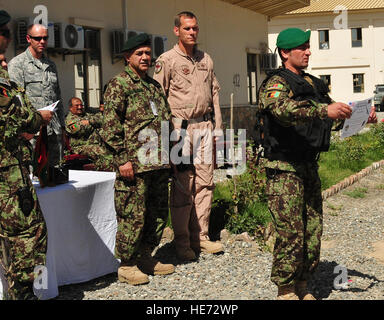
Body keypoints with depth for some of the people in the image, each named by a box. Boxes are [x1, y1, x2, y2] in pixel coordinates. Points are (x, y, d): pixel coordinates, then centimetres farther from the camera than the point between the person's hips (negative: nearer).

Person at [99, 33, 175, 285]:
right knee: (133, 217, -3)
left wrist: (168, 155, 20)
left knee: (158, 214, 13)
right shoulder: (119, 85, -5)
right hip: (135, 165, -8)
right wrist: (122, 159, -16)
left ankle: (146, 257, 27)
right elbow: (110, 125, -12)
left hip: (159, 163, 8)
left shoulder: (154, 85, 19)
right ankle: (127, 266, 9)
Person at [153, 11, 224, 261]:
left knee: (205, 183, 7)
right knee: (182, 186, -5)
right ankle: (182, 242, 4)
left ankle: (201, 237, 16)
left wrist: (218, 128, 16)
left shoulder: (206, 60, 16)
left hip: (204, 127, 6)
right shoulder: (167, 60, -2)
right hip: (181, 128, -6)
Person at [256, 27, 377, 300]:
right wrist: (323, 110, -40)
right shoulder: (276, 83, -8)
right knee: (291, 234, -7)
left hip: (309, 167, 8)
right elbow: (283, 110, -31)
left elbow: (334, 119, 20)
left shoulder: (313, 84, 16)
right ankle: (286, 291, 6)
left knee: (313, 231, 10)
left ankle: (302, 287, 22)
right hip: (284, 169, -8)